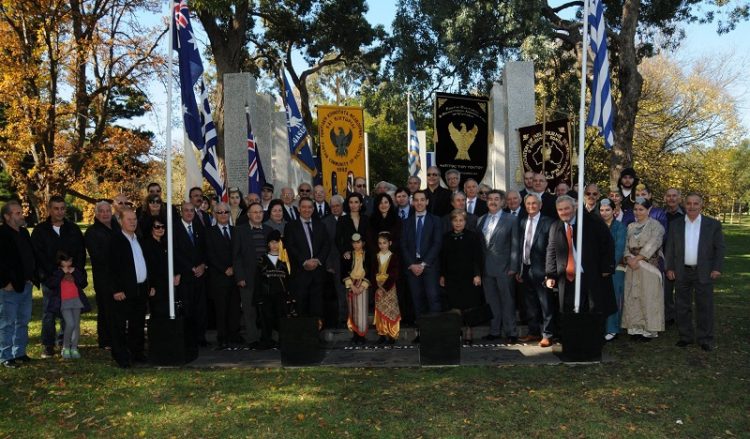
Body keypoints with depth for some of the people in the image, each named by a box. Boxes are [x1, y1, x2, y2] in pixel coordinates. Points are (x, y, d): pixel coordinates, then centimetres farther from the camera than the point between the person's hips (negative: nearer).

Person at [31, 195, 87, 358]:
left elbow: (81, 253, 6)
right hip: (49, 279, -1)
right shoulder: (40, 230, 2)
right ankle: (48, 346, 11)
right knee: (49, 314, 2)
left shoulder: (73, 229, 8)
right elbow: (38, 255, -4)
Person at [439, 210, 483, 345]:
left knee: (468, 306, -1)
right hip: (451, 277, 2)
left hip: (468, 276, -2)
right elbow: (443, 258, 12)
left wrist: (477, 274, -8)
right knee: (454, 306, 0)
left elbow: (477, 257, -3)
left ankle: (468, 332, 9)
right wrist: (442, 275, 11)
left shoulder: (472, 236, -1)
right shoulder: (446, 238, 8)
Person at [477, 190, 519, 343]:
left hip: (503, 267, -4)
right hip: (486, 267, 4)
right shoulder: (481, 220, 11)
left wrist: (513, 267, -10)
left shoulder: (511, 220, -1)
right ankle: (494, 331, 19)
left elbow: (515, 245, -4)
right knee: (491, 301, 10)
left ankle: (511, 333, 10)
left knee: (507, 301, 2)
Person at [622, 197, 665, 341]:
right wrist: (629, 259, -9)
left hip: (649, 265, -5)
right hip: (632, 266, 5)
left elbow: (652, 245, -11)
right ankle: (636, 327, 9)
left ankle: (649, 329, 3)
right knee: (632, 297, 3)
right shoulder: (631, 226, 14)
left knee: (648, 296, -3)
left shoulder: (655, 225, -2)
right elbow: (626, 246, 9)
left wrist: (637, 259, -13)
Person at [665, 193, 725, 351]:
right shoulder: (675, 224, 5)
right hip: (682, 273, 2)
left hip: (704, 273, -2)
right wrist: (670, 268, 1)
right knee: (682, 307, 8)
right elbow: (670, 248, 7)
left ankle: (705, 339, 15)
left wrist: (717, 268, -7)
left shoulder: (713, 224, 0)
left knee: (705, 307, 4)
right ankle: (686, 336, 20)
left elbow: (720, 248, 0)